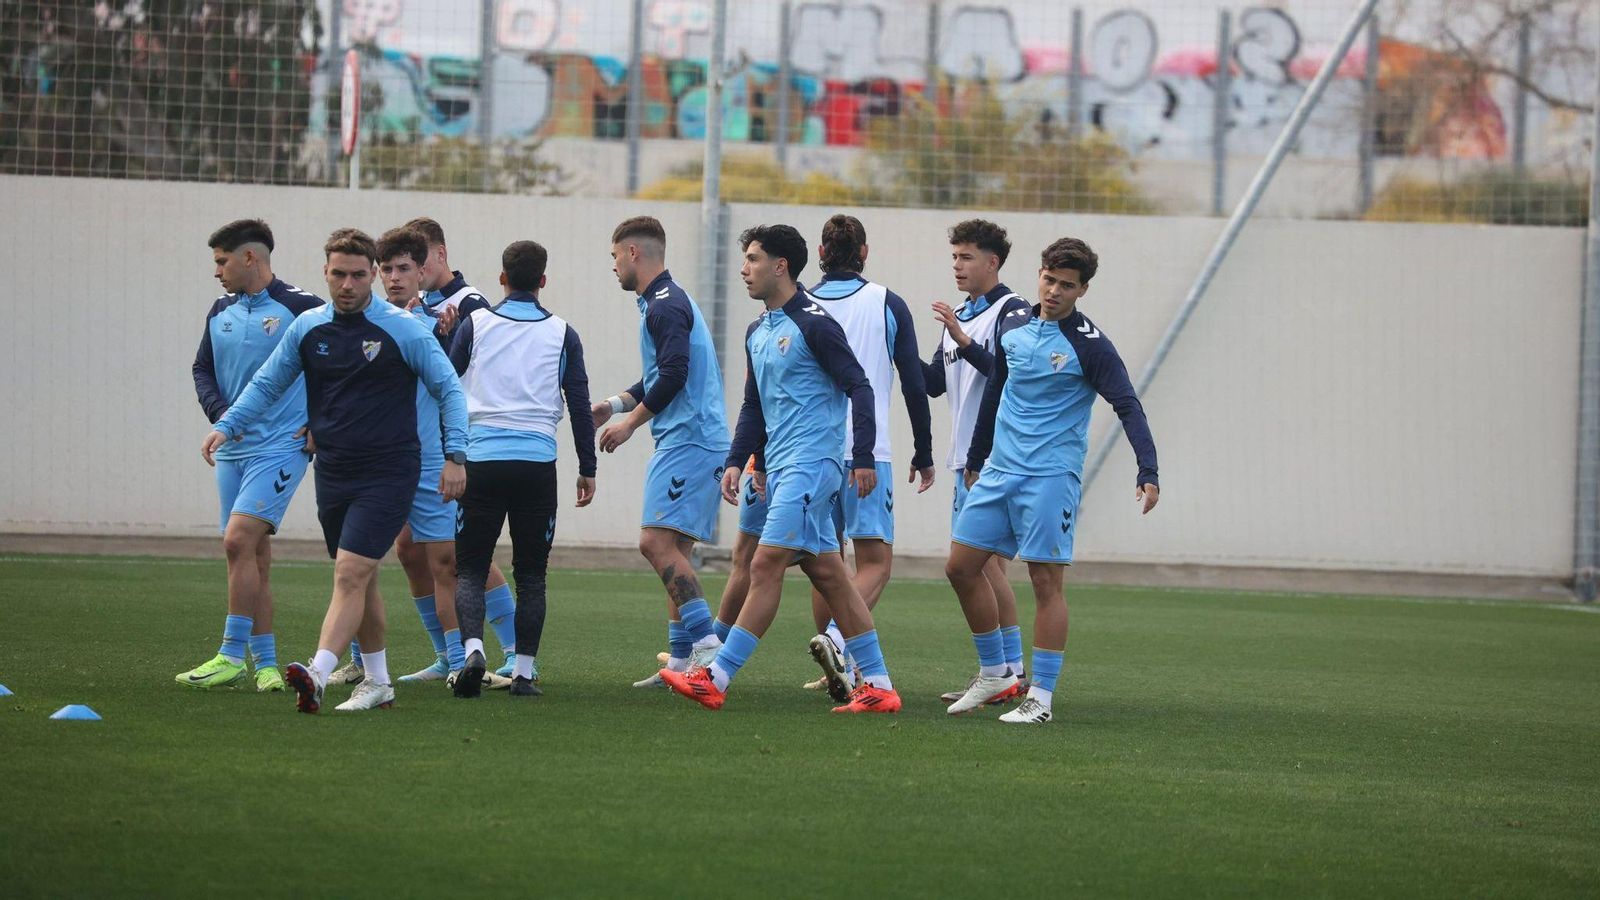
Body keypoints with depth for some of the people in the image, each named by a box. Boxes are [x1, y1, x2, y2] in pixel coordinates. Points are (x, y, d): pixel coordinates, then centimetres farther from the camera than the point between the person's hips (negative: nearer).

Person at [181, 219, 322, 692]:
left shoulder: (300, 308, -8)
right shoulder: (221, 311, 12)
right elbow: (202, 368, 21)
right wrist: (219, 412, 2)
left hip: (281, 446, -7)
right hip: (232, 449, 7)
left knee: (239, 541, -17)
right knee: (253, 555, 7)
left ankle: (232, 654, -12)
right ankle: (265, 663, 11)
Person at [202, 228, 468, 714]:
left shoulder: (403, 329, -7)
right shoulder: (307, 327, 5)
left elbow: (448, 387, -2)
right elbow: (267, 383, 15)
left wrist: (455, 455, -10)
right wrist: (226, 427, 1)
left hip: (387, 472, -5)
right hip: (333, 471, 5)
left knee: (351, 574, -17)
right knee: (361, 581, 12)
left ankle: (317, 676, -29)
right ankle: (377, 683, 23)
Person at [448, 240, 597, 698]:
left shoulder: (474, 324, 3)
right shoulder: (561, 334, 4)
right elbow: (580, 405, 5)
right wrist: (587, 469, 13)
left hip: (480, 460, -1)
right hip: (537, 464, 1)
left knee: (470, 568, 3)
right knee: (531, 574, 8)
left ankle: (473, 648, -21)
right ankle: (523, 672, 3)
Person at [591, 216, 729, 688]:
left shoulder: (665, 305, -11)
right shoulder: (665, 302, 22)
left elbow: (674, 375, -20)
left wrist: (630, 422, -10)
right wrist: (613, 405, 18)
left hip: (686, 441, -11)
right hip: (689, 441, 11)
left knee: (657, 542, -17)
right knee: (673, 551, 10)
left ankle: (707, 644, -23)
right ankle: (681, 659, 10)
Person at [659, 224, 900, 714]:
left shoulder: (814, 324, -10)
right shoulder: (758, 332, 17)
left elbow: (859, 387, -12)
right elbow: (754, 407, 24)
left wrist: (864, 457, -17)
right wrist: (736, 461, 12)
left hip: (811, 463, -10)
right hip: (780, 466, 10)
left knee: (767, 564, -12)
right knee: (827, 572, 8)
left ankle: (717, 678, -14)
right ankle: (878, 686, 9)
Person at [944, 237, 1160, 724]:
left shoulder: (1088, 344, -9)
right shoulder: (1014, 331, 9)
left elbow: (1128, 407, -13)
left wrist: (1148, 473, -25)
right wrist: (975, 460, 27)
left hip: (1051, 477, -7)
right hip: (999, 470, 7)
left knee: (1046, 581, -7)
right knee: (961, 567, 6)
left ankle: (1040, 698, -3)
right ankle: (994, 673, 21)